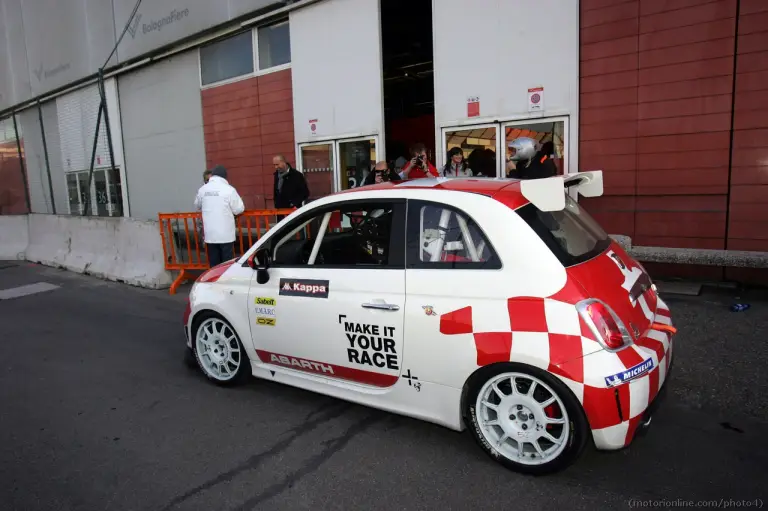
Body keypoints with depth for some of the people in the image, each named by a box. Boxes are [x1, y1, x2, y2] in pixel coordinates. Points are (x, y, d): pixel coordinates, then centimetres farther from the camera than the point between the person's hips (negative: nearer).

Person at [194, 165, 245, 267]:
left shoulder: (202, 189, 4)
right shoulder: (229, 189, -9)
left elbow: (197, 206, 19)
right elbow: (239, 209, -7)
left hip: (210, 234, 4)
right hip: (226, 234, -3)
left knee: (214, 263, 11)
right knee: (227, 262, 5)